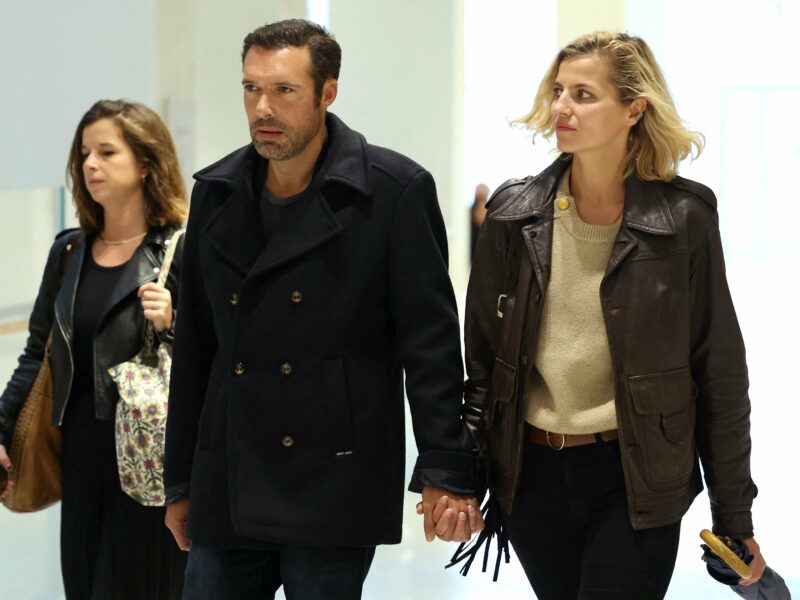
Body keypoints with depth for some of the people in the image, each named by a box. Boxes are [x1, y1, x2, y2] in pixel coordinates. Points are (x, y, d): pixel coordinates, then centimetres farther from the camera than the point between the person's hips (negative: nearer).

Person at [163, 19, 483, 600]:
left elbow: (431, 344, -7)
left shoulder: (396, 190, -5)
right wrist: (180, 483, 15)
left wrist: (447, 472, -12)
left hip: (333, 488, -4)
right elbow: (195, 348, 14)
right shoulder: (215, 193, 10)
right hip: (225, 496, 5)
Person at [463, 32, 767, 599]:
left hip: (635, 482, -3)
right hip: (531, 475, 3)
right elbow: (482, 355, 7)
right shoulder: (515, 212, 1)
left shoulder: (684, 216, -7)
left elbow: (719, 372, -3)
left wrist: (734, 517, -2)